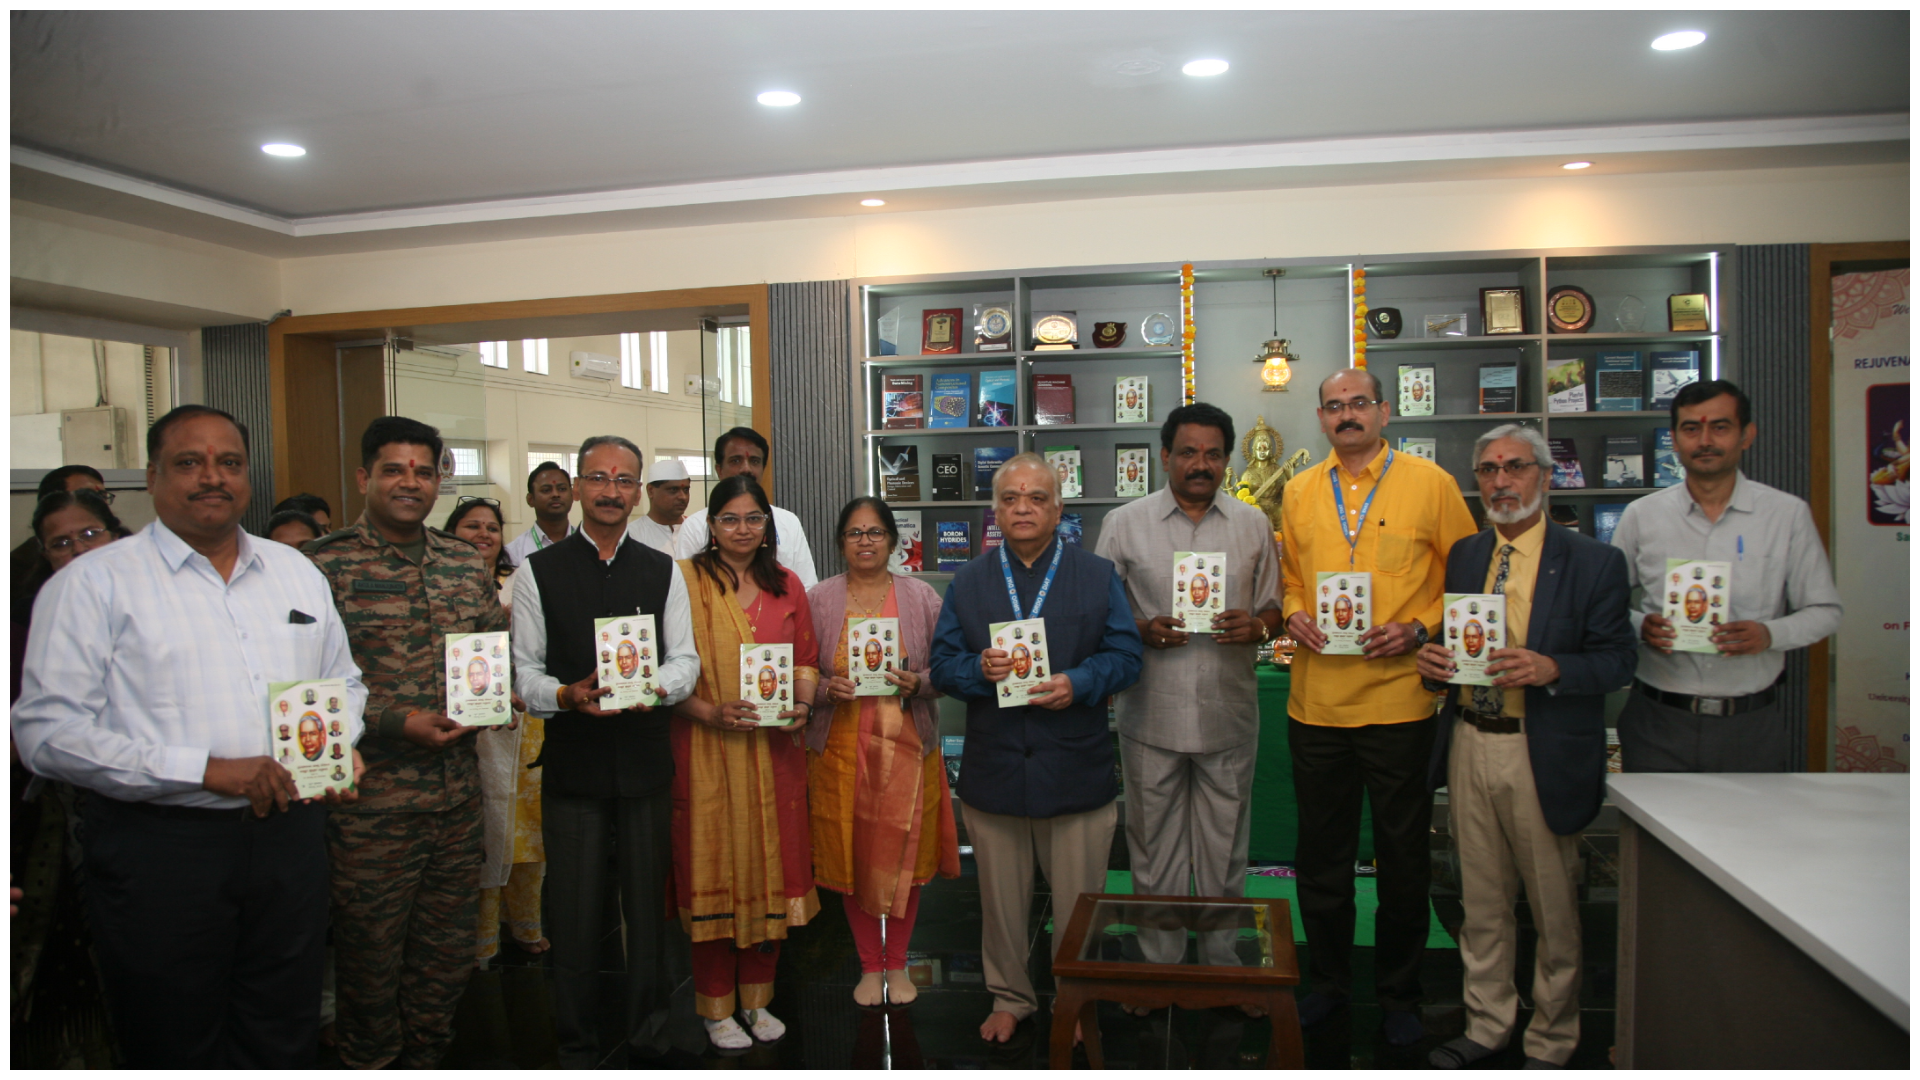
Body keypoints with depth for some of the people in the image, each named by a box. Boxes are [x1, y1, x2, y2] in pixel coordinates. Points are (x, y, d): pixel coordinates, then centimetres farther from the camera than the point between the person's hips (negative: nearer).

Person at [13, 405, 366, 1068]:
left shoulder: (298, 573, 12)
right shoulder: (95, 582, -4)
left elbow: (343, 683, 20)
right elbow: (47, 730, -12)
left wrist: (340, 745, -2)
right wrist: (206, 769, -19)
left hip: (289, 834, 4)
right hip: (160, 847, -4)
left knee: (285, 1044, 15)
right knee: (178, 1053, 10)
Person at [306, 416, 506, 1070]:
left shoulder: (468, 565, 9)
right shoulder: (323, 566, -8)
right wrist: (394, 724, -18)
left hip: (458, 796, 5)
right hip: (372, 802, -5)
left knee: (447, 954, 17)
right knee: (370, 955, 10)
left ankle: (426, 1058, 37)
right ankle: (369, 1065, 32)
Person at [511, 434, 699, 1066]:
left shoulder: (663, 571, 8)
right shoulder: (538, 572, 1)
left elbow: (686, 660, 5)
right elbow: (525, 672, 0)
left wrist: (656, 686, -16)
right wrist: (567, 695, -20)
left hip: (645, 764, 2)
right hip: (572, 765, -2)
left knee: (648, 908, 11)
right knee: (573, 915, 6)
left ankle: (648, 1044, 27)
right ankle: (577, 1050, 23)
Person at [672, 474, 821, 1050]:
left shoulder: (786, 585, 11)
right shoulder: (685, 580, -3)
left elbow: (807, 657, 13)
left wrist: (803, 705, -5)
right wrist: (709, 712, -19)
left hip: (775, 749, 4)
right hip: (706, 749, -4)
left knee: (772, 867, 9)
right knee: (714, 868, 3)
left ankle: (758, 997, 25)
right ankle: (717, 1007, 18)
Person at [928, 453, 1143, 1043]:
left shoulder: (1098, 575, 4)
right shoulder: (967, 583, 8)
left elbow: (1125, 656, 0)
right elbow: (943, 664, 4)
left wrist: (1077, 683, -17)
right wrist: (979, 670, -17)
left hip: (1076, 769, -1)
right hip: (992, 768, 1)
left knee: (1078, 901, 9)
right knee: (1001, 899, 13)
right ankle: (1009, 996, 33)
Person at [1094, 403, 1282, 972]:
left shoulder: (1253, 525, 7)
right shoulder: (1124, 524, 1)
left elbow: (1273, 609, 11)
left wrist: (1256, 625, -11)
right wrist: (1142, 631, -16)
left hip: (1229, 713, 2)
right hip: (1151, 715, -1)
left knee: (1224, 849, 12)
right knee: (1154, 847, 9)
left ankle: (1224, 964, 29)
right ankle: (1158, 964, 25)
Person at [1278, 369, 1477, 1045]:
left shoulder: (1430, 484, -2)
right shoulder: (1298, 493, 8)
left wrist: (1418, 629, -13)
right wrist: (1293, 615, -2)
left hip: (1398, 699, -3)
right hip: (1315, 700, 3)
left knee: (1402, 855, 10)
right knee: (1320, 853, 13)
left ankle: (1399, 994, 27)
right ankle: (1328, 980, 31)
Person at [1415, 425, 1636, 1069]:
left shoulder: (1594, 563, -5)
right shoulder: (1463, 556, 10)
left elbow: (1618, 660, -8)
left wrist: (1551, 668, -26)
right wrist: (1431, 661, -8)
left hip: (1543, 757, -4)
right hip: (1470, 746, 4)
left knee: (1554, 910, 9)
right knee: (1482, 903, 16)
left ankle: (1550, 1046, 26)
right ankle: (1486, 1028, 31)